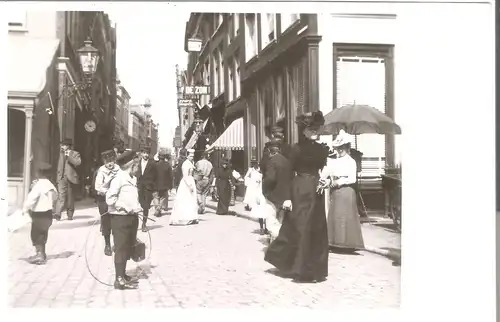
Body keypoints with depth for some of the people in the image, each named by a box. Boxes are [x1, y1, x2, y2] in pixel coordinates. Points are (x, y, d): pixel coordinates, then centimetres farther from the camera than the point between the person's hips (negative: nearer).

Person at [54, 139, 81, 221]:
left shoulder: (75, 154, 1)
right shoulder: (61, 154, 17)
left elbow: (78, 162, -18)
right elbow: (59, 166, 22)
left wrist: (69, 156, -21)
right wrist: (58, 176, 15)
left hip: (71, 178, -3)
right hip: (62, 178, 3)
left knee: (70, 197, 5)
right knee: (61, 195, -12)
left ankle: (70, 214, 15)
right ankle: (57, 214, -20)